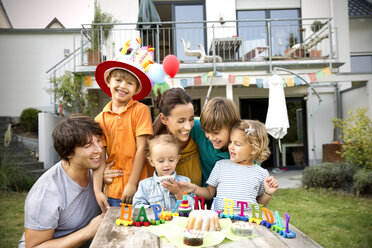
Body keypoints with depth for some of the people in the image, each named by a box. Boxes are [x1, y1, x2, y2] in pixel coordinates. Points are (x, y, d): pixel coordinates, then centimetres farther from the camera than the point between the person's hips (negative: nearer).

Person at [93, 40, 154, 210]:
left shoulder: (140, 110, -7)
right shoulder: (101, 118, 3)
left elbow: (141, 149, -9)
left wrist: (132, 184, -10)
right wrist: (98, 191, -6)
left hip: (139, 187, -2)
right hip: (113, 190, 3)